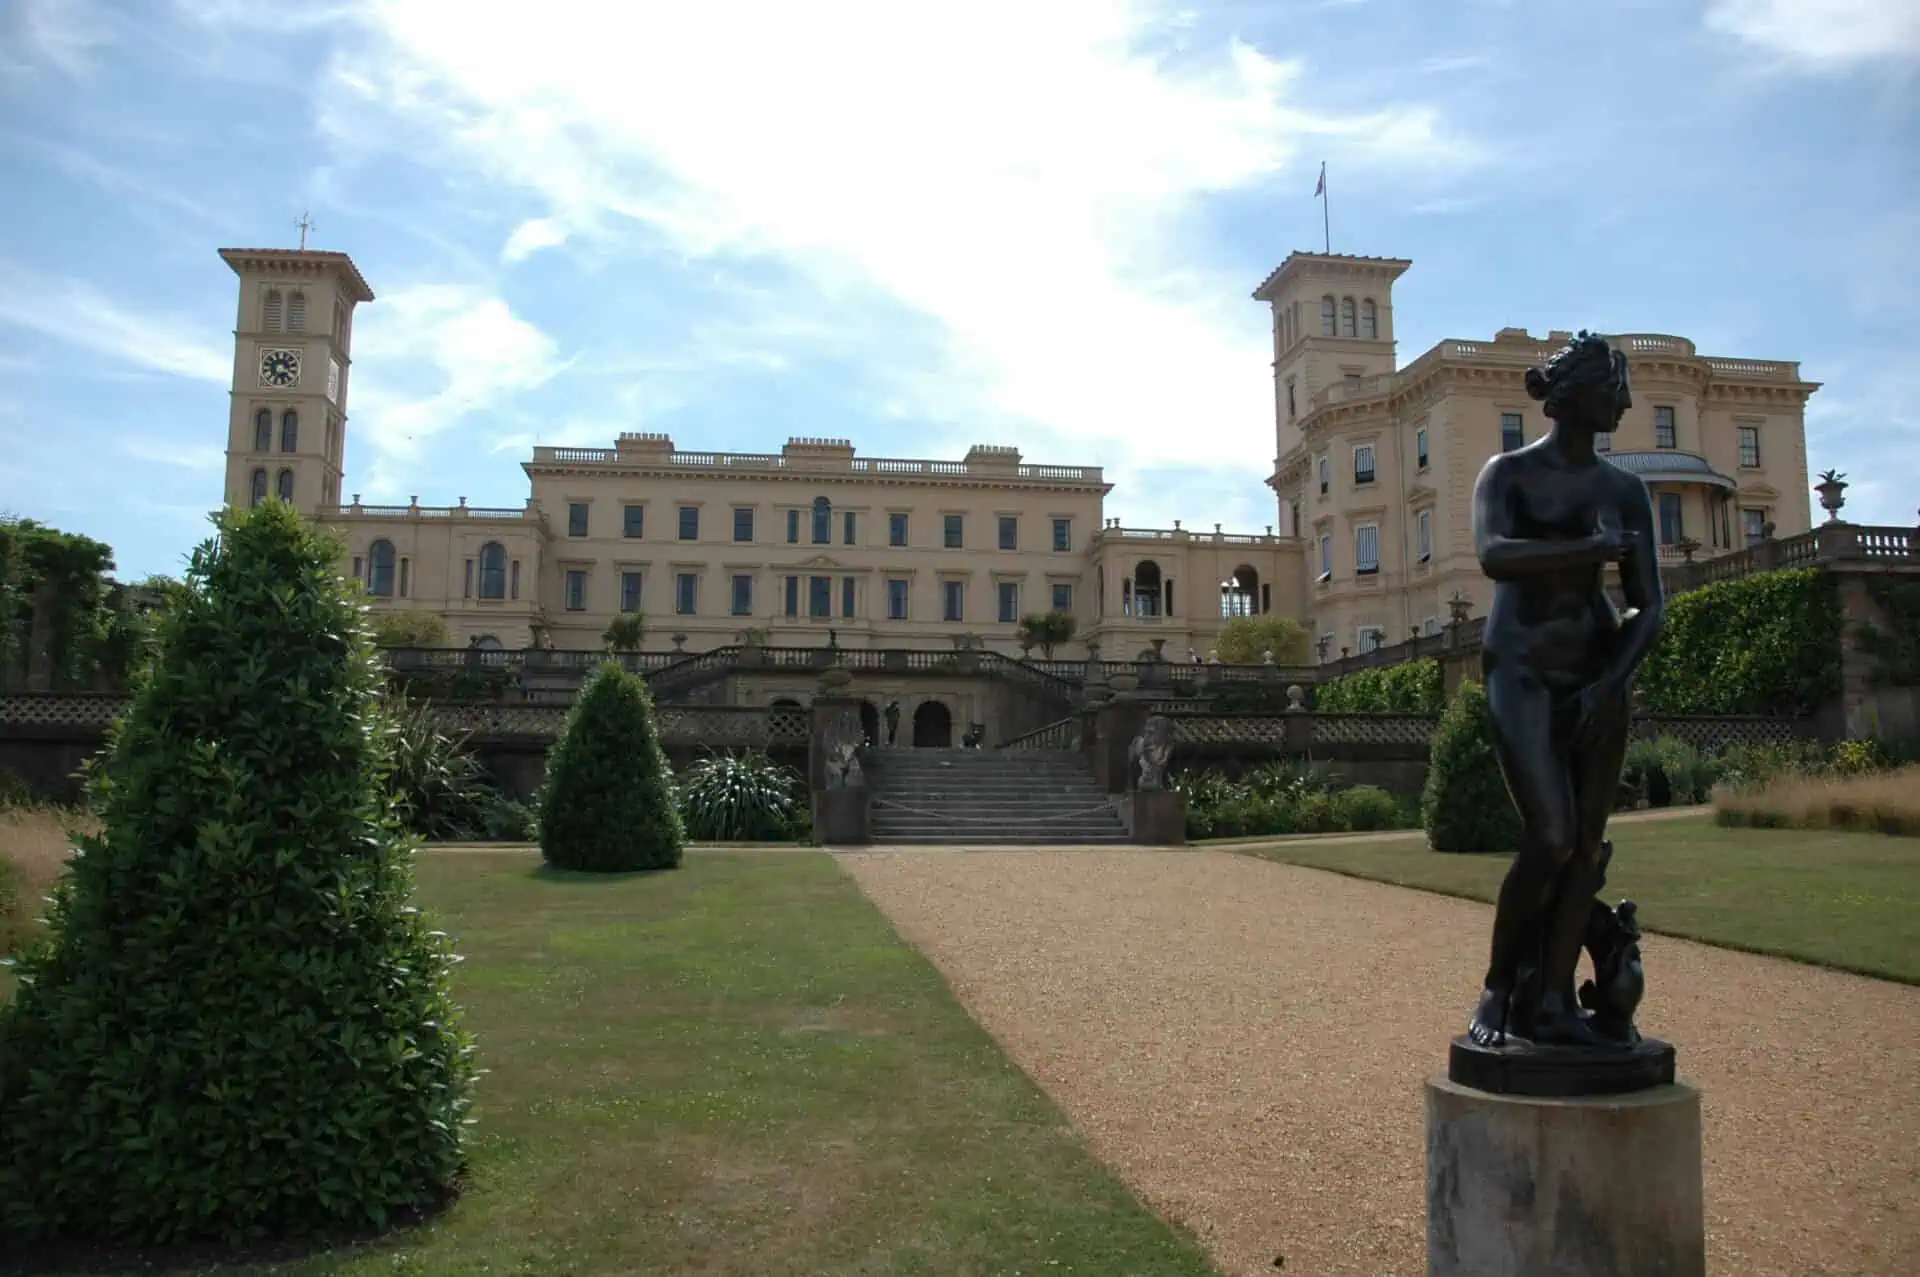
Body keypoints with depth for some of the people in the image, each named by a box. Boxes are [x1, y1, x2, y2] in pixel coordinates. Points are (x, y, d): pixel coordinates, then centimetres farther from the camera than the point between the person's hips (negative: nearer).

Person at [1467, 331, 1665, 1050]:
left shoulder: (1624, 491, 10)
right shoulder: (1509, 473, -1)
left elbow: (1650, 607, 6)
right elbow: (1494, 557, -22)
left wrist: (1612, 682, -9)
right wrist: (1599, 547, -15)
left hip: (1602, 667, 5)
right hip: (1523, 668, -5)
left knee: (1587, 843, 0)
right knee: (1550, 837, -16)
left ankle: (1553, 1001, 8)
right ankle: (1497, 991, 2)